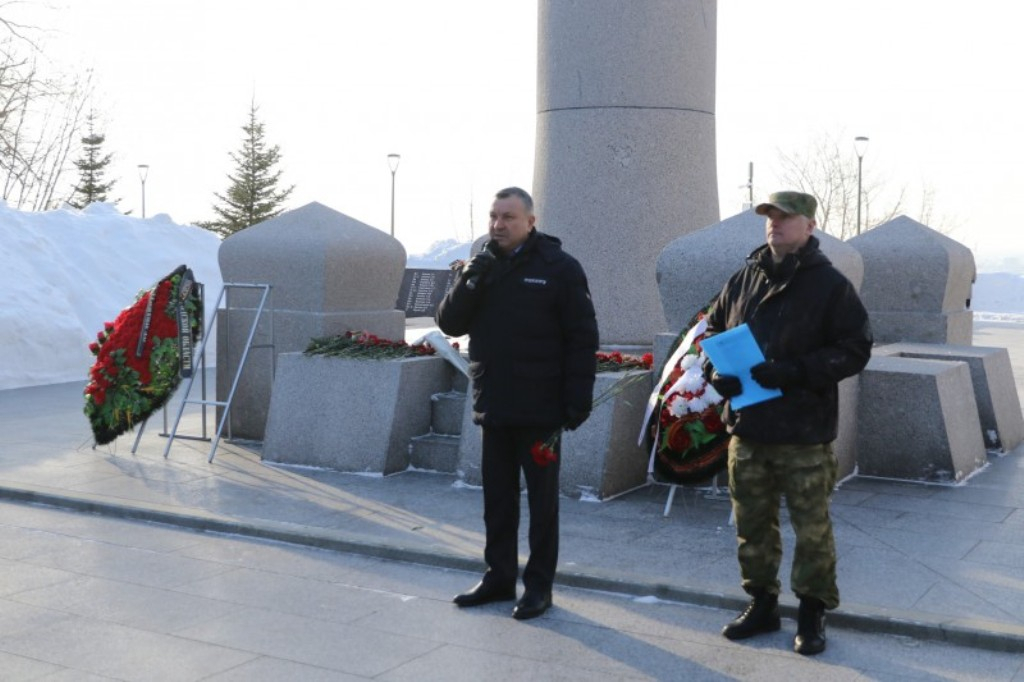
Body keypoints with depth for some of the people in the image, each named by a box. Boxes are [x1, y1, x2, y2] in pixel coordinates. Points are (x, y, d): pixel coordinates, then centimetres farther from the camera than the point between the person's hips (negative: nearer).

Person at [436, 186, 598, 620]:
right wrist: (470, 283, -11)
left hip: (539, 408, -5)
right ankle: (499, 577, 25)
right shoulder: (483, 267, 10)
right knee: (497, 496, 13)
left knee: (541, 498, 5)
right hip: (493, 406, 5)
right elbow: (449, 324, 5)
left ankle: (539, 585, 14)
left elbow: (582, 338, -7)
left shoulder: (559, 268, -6)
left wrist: (579, 397, -14)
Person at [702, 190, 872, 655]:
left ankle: (812, 613, 19)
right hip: (747, 426, 5)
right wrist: (716, 370, -2)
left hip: (804, 431, -5)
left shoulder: (830, 285, -5)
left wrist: (795, 371, -20)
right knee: (752, 523, 14)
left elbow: (854, 349, -8)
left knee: (811, 527, 3)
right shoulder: (745, 278, 9)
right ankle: (762, 604, 29)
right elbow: (714, 329, 19)